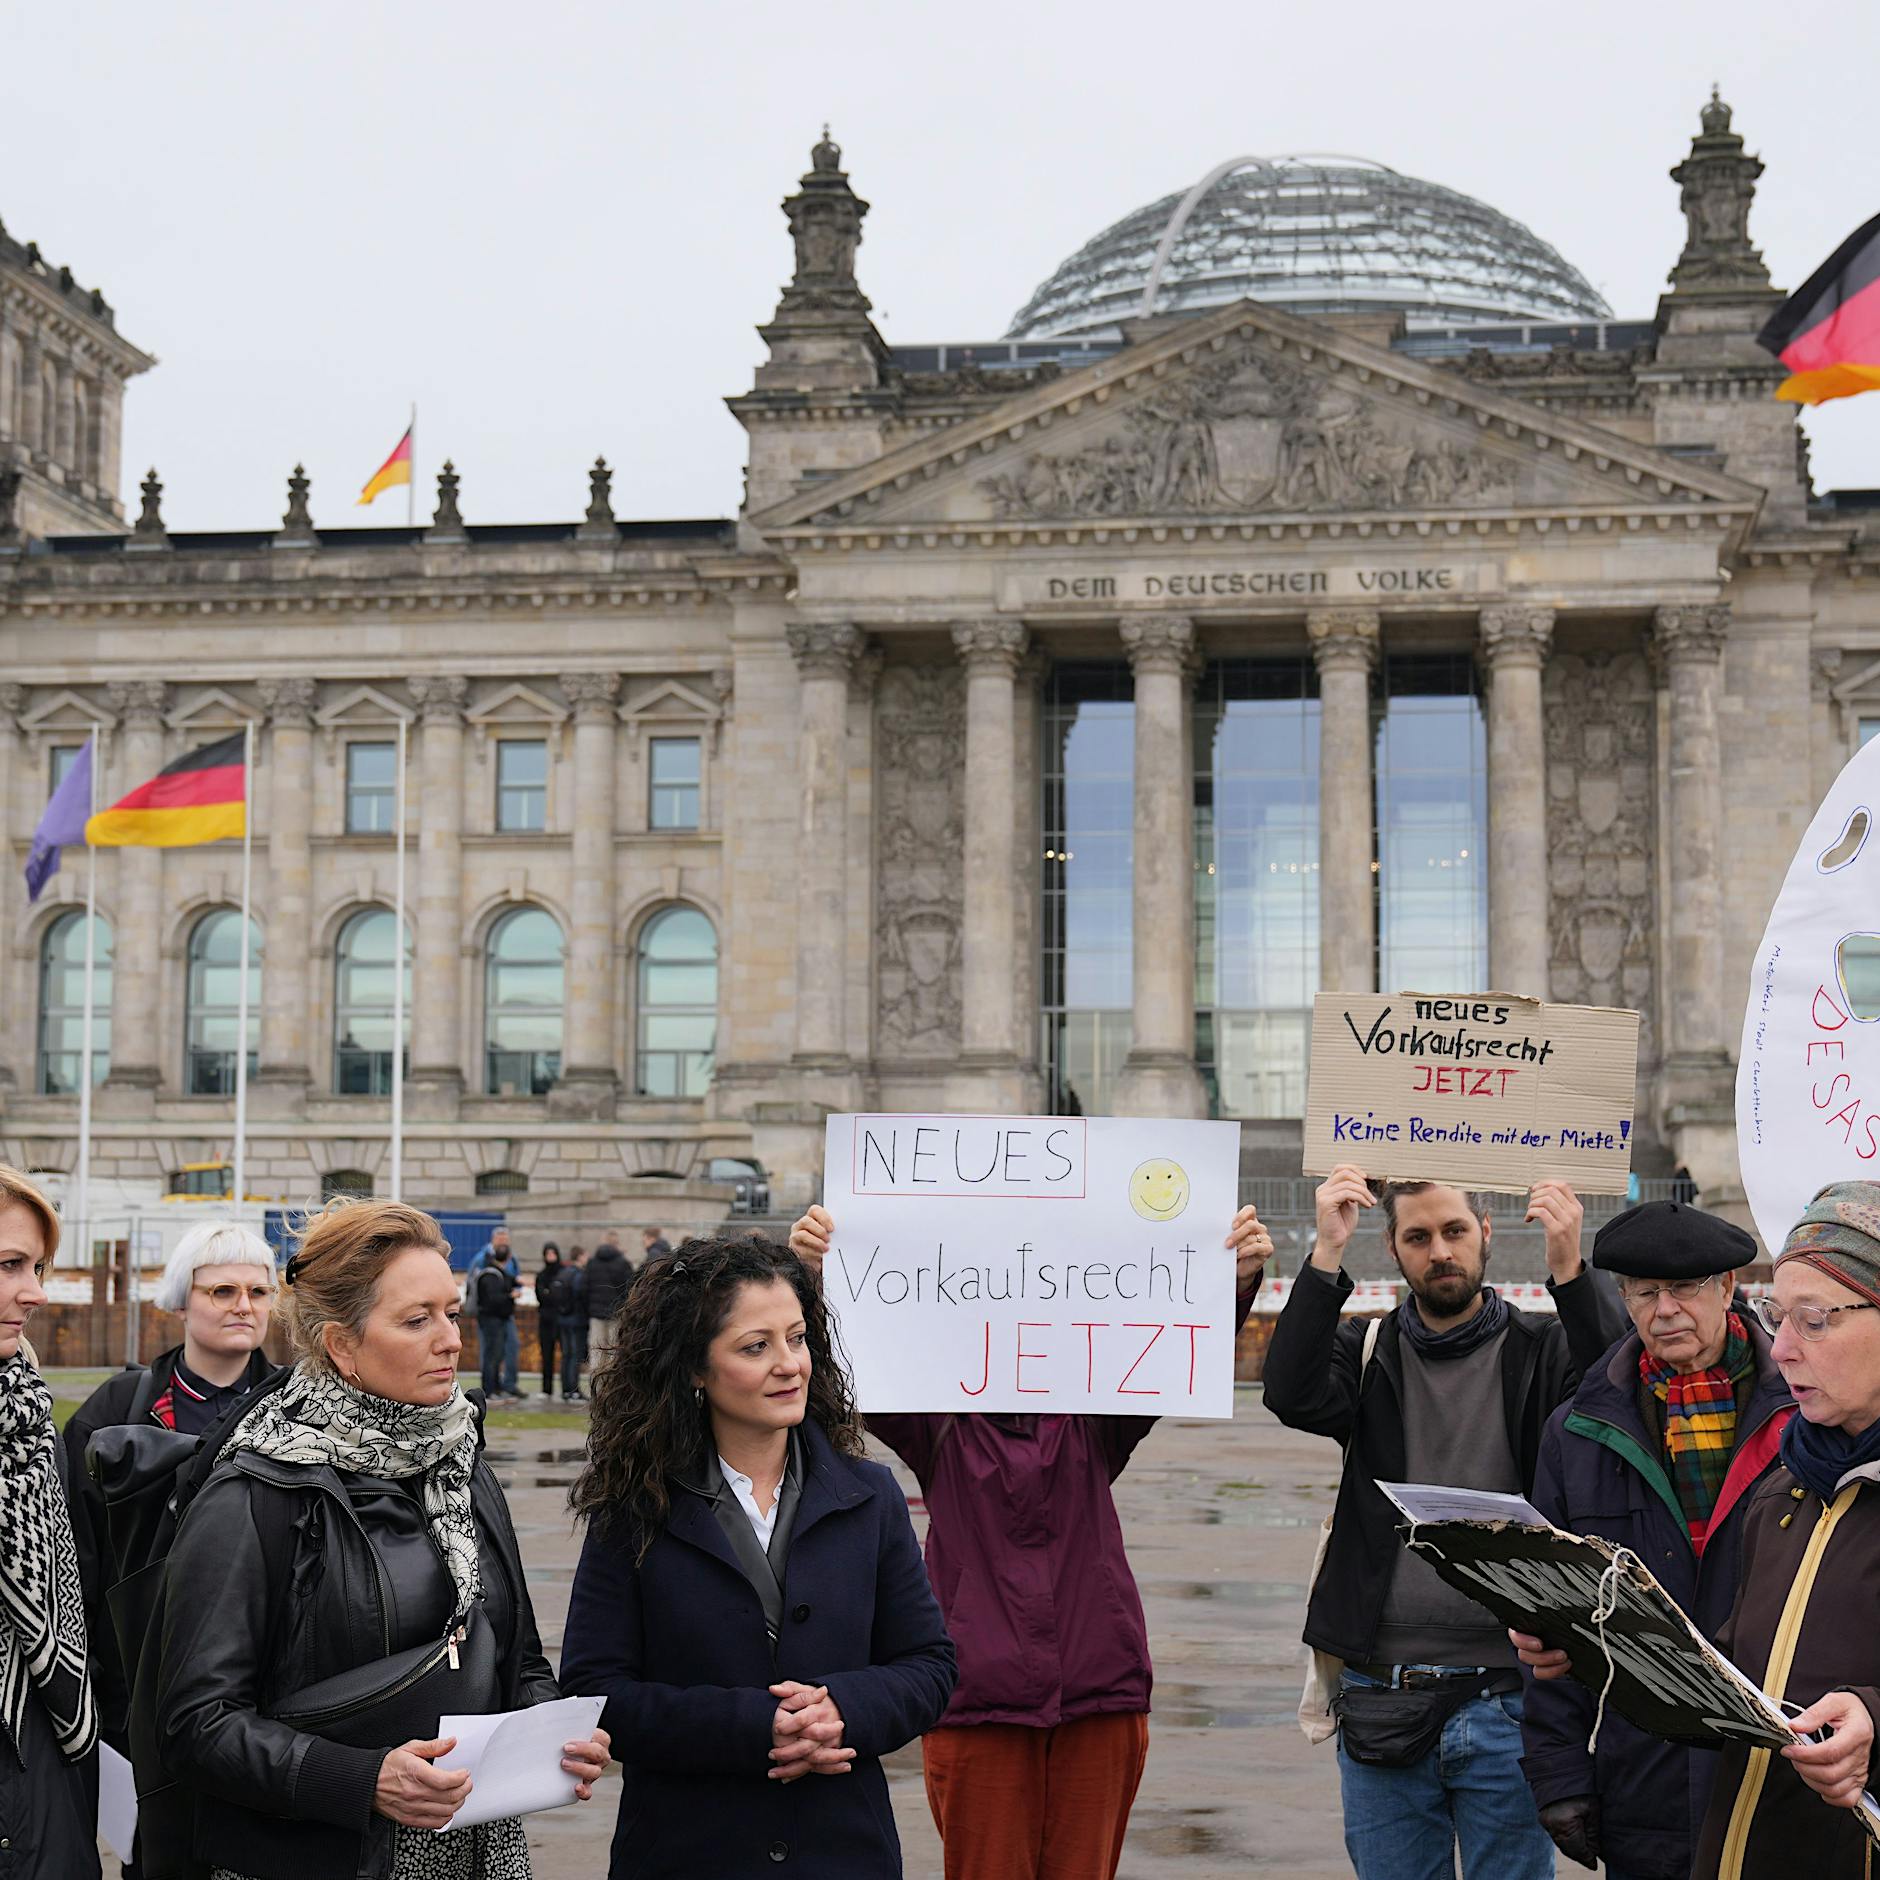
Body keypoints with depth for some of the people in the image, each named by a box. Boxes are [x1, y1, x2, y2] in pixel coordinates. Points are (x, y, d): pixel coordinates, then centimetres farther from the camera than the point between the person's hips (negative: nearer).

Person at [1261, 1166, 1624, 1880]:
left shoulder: (1540, 1351, 3)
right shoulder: (1366, 1352, 8)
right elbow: (1293, 1395, -12)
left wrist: (1569, 1270, -27)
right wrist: (1327, 1254, -20)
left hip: (1506, 1704, -2)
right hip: (1381, 1704, 2)